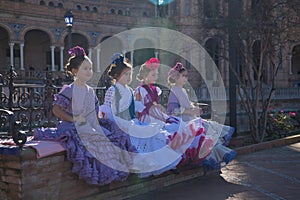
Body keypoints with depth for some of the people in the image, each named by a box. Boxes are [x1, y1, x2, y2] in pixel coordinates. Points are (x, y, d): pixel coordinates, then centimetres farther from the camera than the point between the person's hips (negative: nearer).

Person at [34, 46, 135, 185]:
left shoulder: (90, 91, 15)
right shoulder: (69, 90, -7)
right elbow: (56, 109, -10)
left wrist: (96, 124, 5)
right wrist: (73, 119, -15)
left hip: (91, 127, 8)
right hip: (74, 128, -7)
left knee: (116, 137, -8)